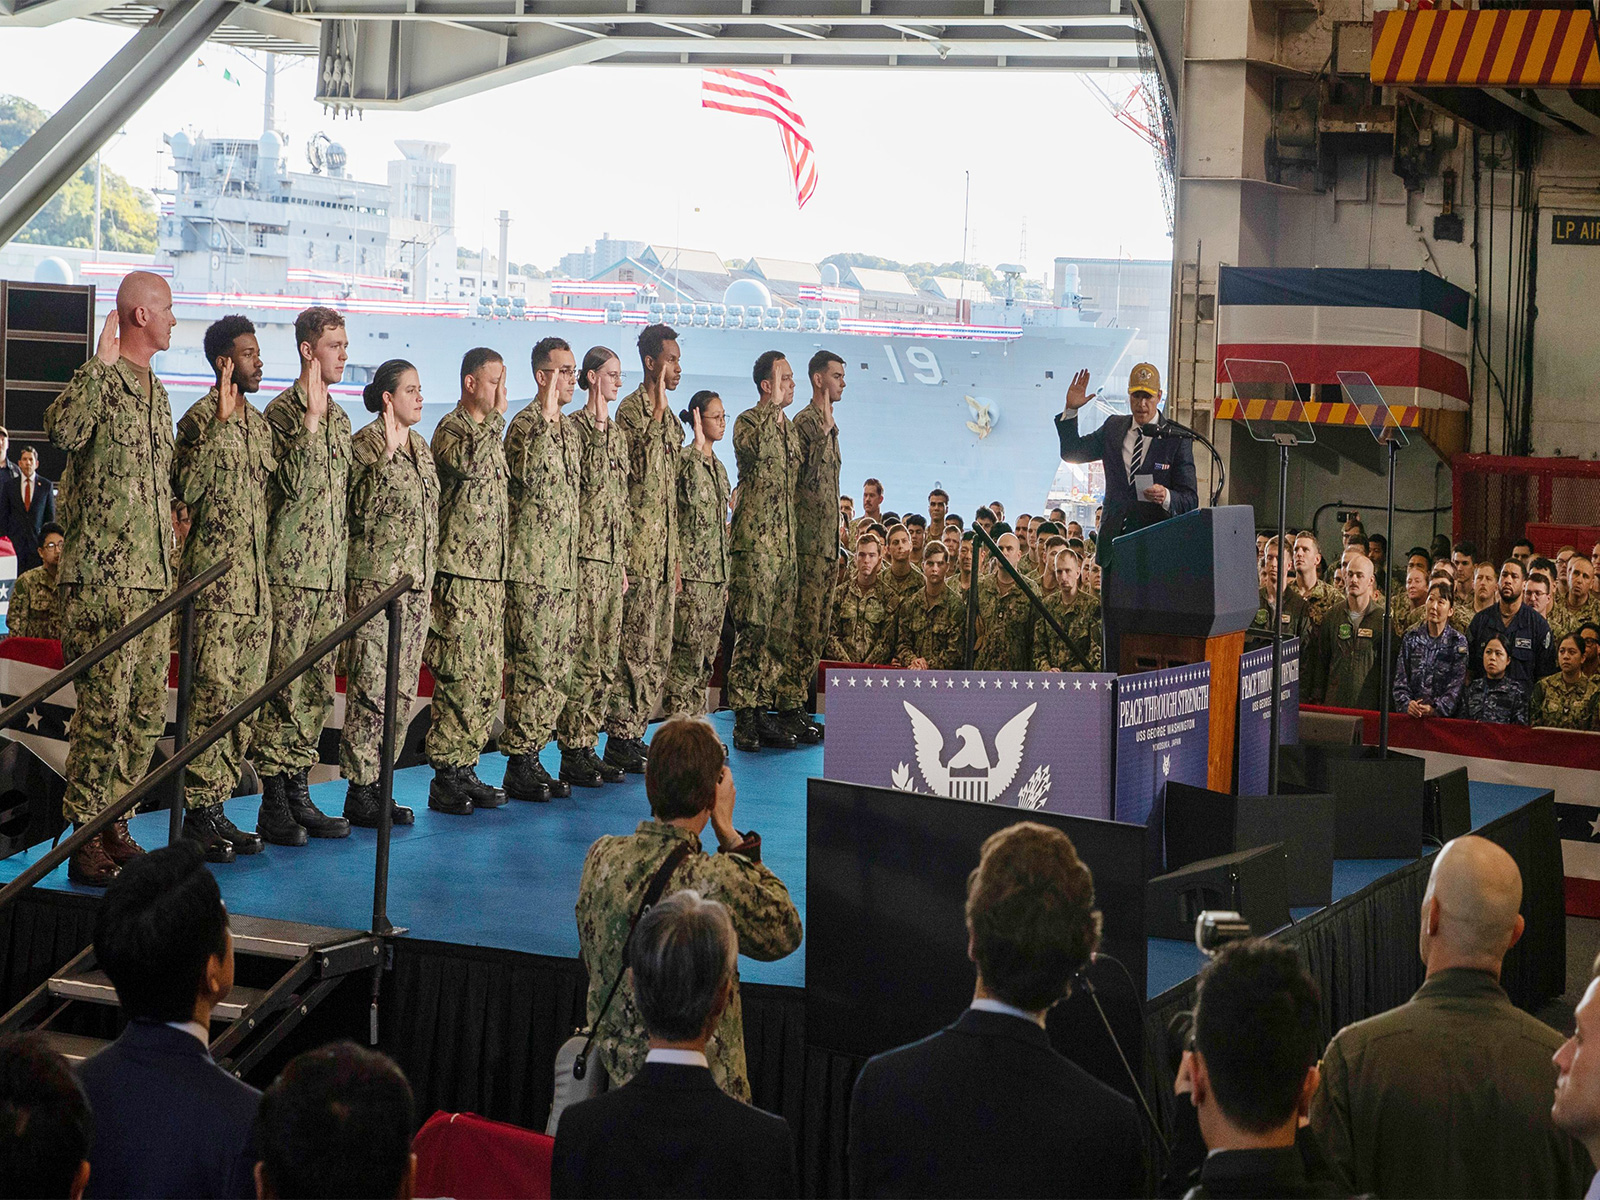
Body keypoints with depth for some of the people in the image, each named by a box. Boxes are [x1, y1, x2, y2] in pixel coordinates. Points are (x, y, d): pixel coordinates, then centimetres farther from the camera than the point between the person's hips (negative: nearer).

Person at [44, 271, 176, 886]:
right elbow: (62, 427, -30)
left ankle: (113, 825, 19)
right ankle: (85, 841, -2)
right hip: (103, 577, -9)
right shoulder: (101, 382, -7)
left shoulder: (156, 394, 19)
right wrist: (103, 361, -25)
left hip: (152, 580, 9)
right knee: (104, 711, -8)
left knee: (148, 712, 10)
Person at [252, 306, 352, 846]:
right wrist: (311, 418, -22)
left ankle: (298, 790, 14)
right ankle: (274, 797, -1)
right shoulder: (282, 411, -7)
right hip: (289, 573, -7)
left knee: (318, 688, 8)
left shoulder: (340, 418, 17)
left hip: (330, 575, 7)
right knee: (283, 686, -6)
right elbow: (293, 483, -20)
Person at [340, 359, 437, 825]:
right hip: (377, 580, -8)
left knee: (402, 689, 7)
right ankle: (359, 792, -4)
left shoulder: (420, 447, 16)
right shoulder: (365, 444, -7)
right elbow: (362, 509, -17)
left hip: (417, 582, 8)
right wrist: (386, 454, -21)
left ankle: (377, 782, 14)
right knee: (371, 685, -8)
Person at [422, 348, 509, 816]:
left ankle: (465, 768, 15)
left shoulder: (489, 433, 19)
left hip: (491, 575, 9)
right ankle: (445, 778, -4)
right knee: (458, 677, -8)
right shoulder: (451, 428, -8)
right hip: (459, 574, -9)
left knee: (487, 680, 9)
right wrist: (495, 416, -22)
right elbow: (467, 463, -31)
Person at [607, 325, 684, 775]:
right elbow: (642, 472, -21)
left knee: (658, 649, 10)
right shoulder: (632, 408, -9)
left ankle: (635, 732, 16)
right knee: (634, 645, -7)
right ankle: (620, 737, -3)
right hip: (640, 543, -9)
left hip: (665, 547, 9)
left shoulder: (671, 418, 18)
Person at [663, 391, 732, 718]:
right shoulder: (685, 457, -7)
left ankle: (695, 717, 12)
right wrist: (698, 447, -25)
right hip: (692, 568, -8)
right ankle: (677, 718, -7)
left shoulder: (718, 466, 18)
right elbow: (692, 496, -27)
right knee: (689, 645, -10)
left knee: (708, 647, 8)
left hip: (717, 570, 8)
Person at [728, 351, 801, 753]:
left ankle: (763, 712, 13)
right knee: (751, 632, -8)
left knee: (779, 632, 8)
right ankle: (744, 720, -6)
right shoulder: (749, 421, -5)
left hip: (785, 541, 8)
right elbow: (757, 449, -29)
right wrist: (773, 403, -20)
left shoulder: (790, 427, 19)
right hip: (754, 539, -8)